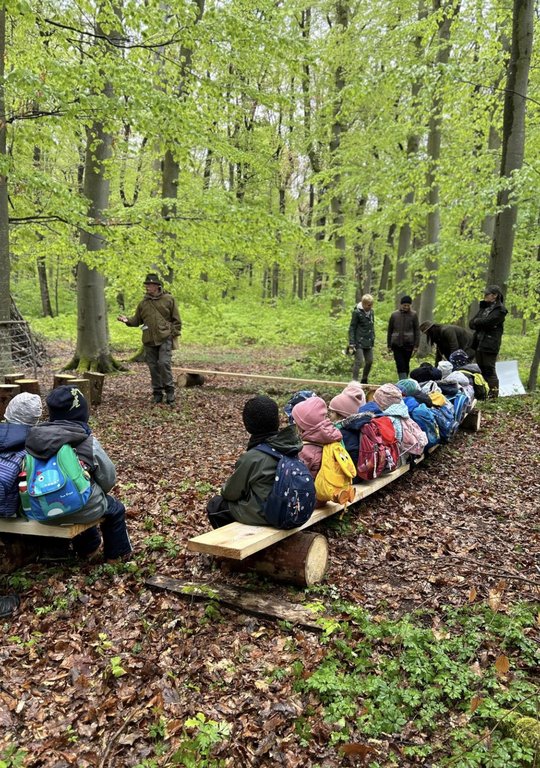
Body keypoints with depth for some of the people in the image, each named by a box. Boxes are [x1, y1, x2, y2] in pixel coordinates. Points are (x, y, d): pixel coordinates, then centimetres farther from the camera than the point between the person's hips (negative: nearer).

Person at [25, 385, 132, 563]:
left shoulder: (35, 437, -5)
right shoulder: (87, 442, -16)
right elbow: (108, 479, -5)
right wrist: (97, 494, 18)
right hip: (80, 509, -5)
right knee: (116, 509, 26)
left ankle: (89, 551, 51)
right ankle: (115, 557, 38)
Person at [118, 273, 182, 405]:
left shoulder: (169, 299, 1)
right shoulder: (143, 303, 11)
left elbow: (176, 320, 2)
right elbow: (137, 320, 12)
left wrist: (174, 334, -5)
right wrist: (127, 320, -6)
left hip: (165, 338, -4)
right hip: (149, 340, 4)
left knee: (164, 363, -15)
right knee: (153, 367, 6)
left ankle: (169, 391, -4)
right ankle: (157, 393, 16)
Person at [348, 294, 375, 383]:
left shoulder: (371, 312, 10)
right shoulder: (357, 312, -9)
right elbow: (352, 328, -9)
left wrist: (373, 340, 16)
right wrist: (351, 344, -14)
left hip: (369, 342, 7)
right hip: (359, 342, -7)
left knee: (369, 361, 9)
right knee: (359, 362, -10)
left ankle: (364, 381, 25)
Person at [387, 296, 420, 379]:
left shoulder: (413, 315, 2)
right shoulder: (394, 315, 3)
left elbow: (417, 331, 4)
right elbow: (390, 331, 10)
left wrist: (416, 346, -1)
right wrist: (389, 345, 8)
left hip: (408, 345, 0)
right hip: (396, 344, 0)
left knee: (406, 365, 7)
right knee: (400, 365, -9)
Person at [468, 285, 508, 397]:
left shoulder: (500, 310, -6)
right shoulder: (484, 307, 17)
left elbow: (487, 321, -20)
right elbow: (471, 323, 11)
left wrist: (477, 321, -2)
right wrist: (480, 323, -9)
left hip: (490, 345, -8)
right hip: (479, 342, 8)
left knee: (489, 370, -7)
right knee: (480, 369, 11)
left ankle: (494, 393, -3)